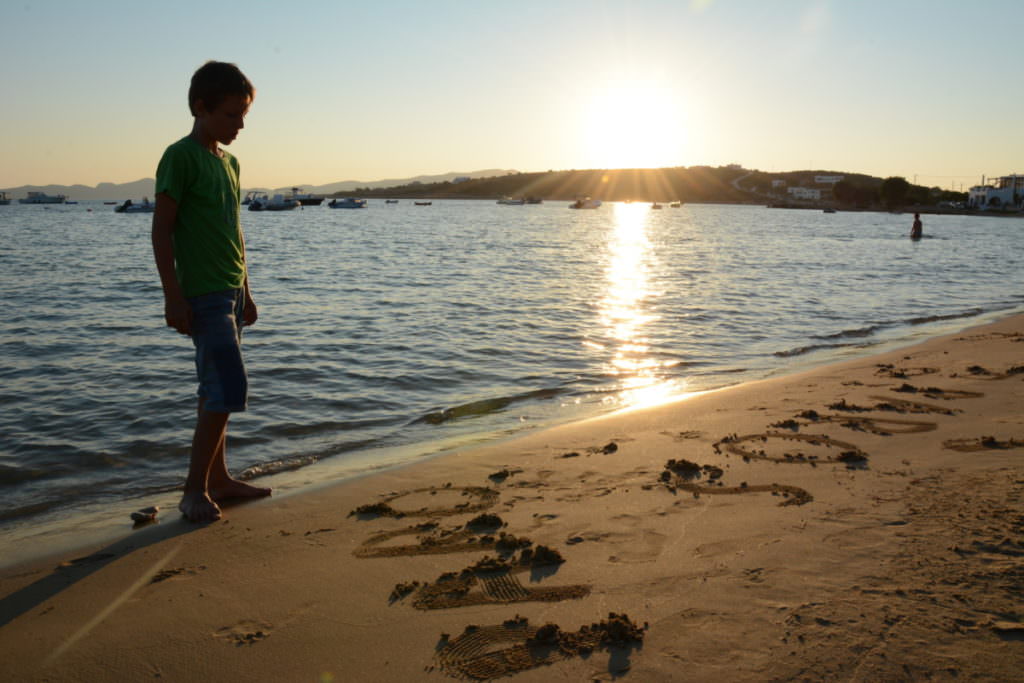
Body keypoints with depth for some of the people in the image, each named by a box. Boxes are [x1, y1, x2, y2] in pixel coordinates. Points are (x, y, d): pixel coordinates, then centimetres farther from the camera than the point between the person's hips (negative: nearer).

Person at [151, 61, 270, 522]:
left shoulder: (229, 162, 15)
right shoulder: (181, 156, -9)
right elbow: (161, 229, -12)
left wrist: (246, 292, 20)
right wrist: (173, 296, -16)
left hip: (230, 293, 8)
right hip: (203, 294, -8)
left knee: (217, 389, 12)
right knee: (229, 387, -13)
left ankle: (218, 479, 21)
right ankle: (194, 490, -4)